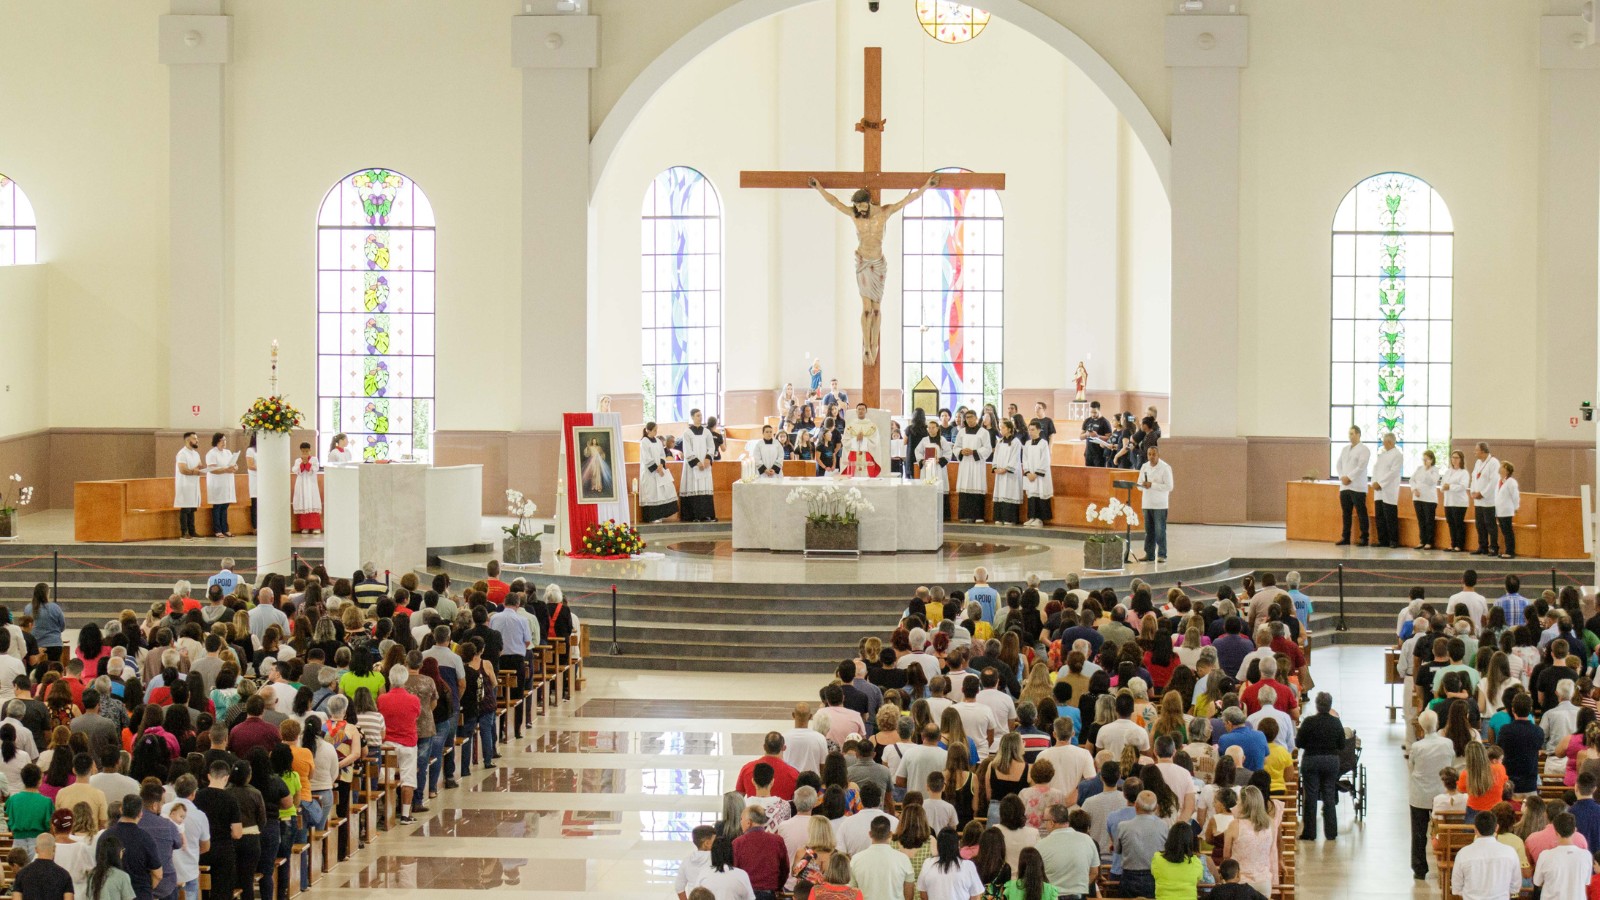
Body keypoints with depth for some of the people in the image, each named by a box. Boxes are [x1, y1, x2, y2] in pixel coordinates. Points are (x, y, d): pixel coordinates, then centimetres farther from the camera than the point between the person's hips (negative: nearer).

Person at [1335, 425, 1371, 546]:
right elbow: (1339, 465, 13)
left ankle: (1364, 539, -2)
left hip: (1357, 487, -6)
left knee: (1361, 513, -4)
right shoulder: (1345, 449, 17)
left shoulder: (1364, 449, -3)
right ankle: (1345, 538, 10)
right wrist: (1342, 477, -4)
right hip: (1344, 486, 6)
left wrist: (1349, 477, -15)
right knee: (1345, 513, 6)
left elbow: (1361, 467, -13)